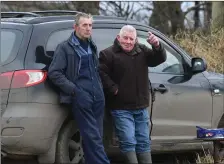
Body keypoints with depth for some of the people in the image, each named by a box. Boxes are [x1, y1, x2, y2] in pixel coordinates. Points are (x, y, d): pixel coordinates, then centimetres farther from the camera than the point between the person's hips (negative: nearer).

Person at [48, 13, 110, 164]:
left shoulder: (92, 47, 20)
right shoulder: (65, 48, 0)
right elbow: (54, 73, -6)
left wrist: (100, 88, 15)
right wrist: (75, 90, -13)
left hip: (98, 97, 6)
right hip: (81, 98, -6)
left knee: (96, 136, 5)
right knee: (92, 137, -11)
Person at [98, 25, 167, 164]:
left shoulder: (142, 51, 10)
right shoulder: (108, 54, -6)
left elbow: (160, 59, 3)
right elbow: (101, 73, -14)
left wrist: (157, 46, -17)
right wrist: (113, 89, -20)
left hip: (141, 107, 6)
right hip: (121, 108, -6)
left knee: (144, 141, 12)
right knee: (128, 141, -11)